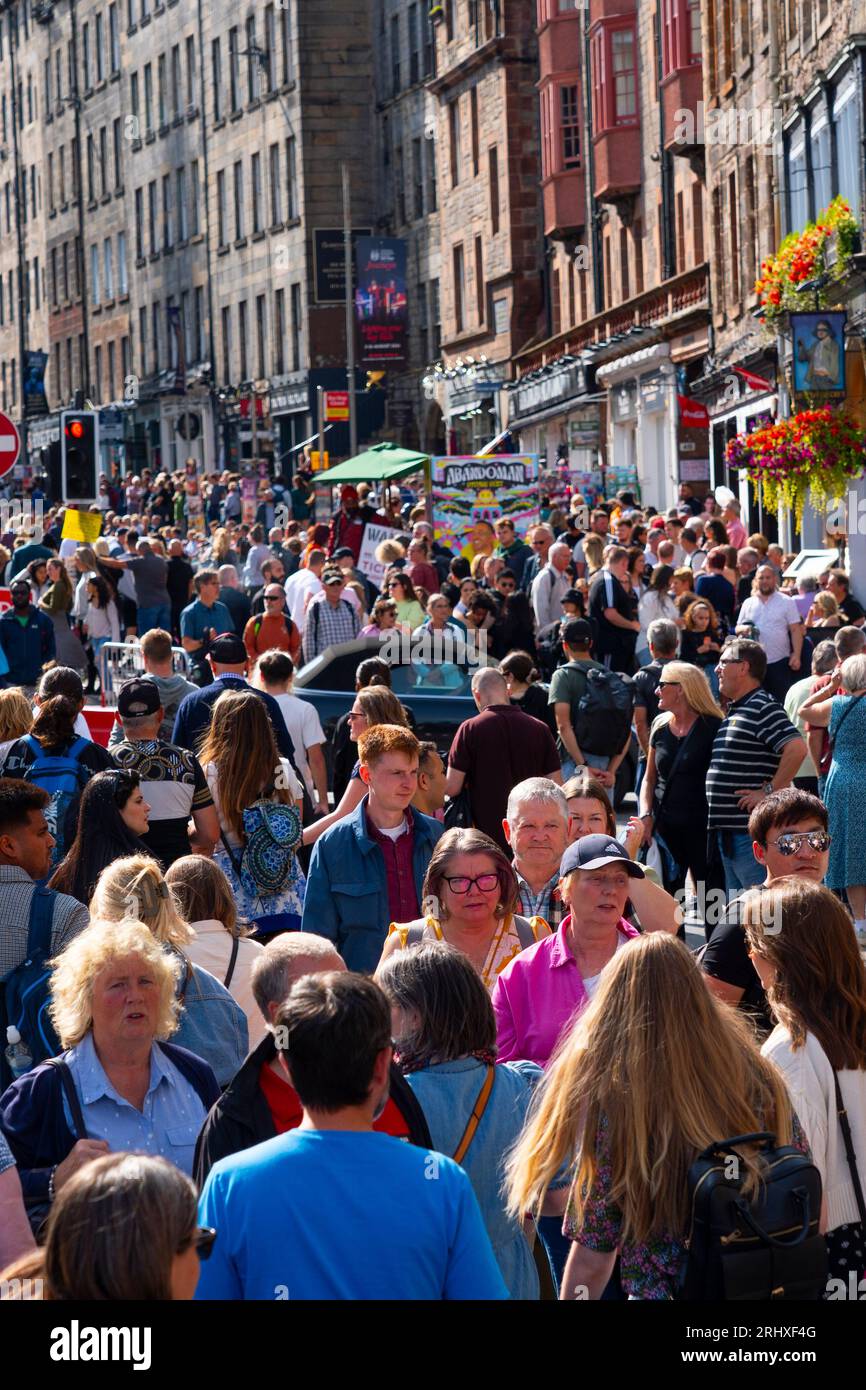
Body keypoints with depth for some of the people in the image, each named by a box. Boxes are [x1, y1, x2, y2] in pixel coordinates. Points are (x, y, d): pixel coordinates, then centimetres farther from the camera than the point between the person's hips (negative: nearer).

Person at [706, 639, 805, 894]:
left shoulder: (763, 708, -12)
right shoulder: (734, 711, 19)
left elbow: (796, 748, -25)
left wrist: (770, 791, -21)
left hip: (752, 832, -10)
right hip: (728, 831, 10)